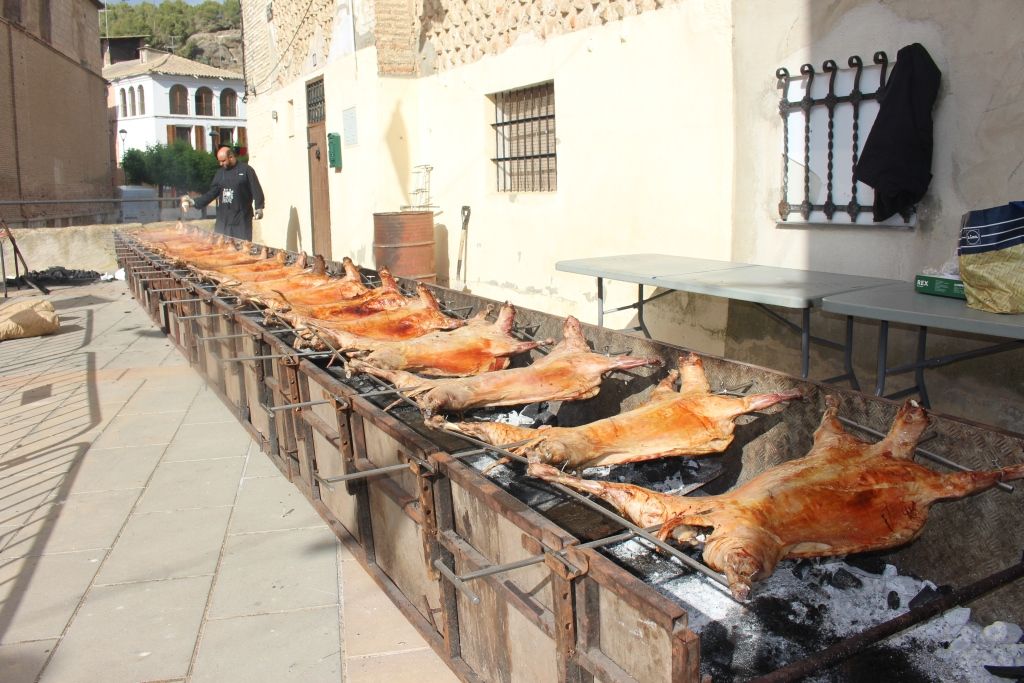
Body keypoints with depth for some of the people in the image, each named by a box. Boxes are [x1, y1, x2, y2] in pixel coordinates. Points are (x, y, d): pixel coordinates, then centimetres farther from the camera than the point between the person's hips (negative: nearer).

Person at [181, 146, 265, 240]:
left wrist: (259, 207, -19)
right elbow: (212, 193, 14)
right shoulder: (220, 173, 14)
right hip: (223, 219, 5)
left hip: (241, 218, -5)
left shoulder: (246, 170, -2)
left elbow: (256, 190, -7)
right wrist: (194, 202, 4)